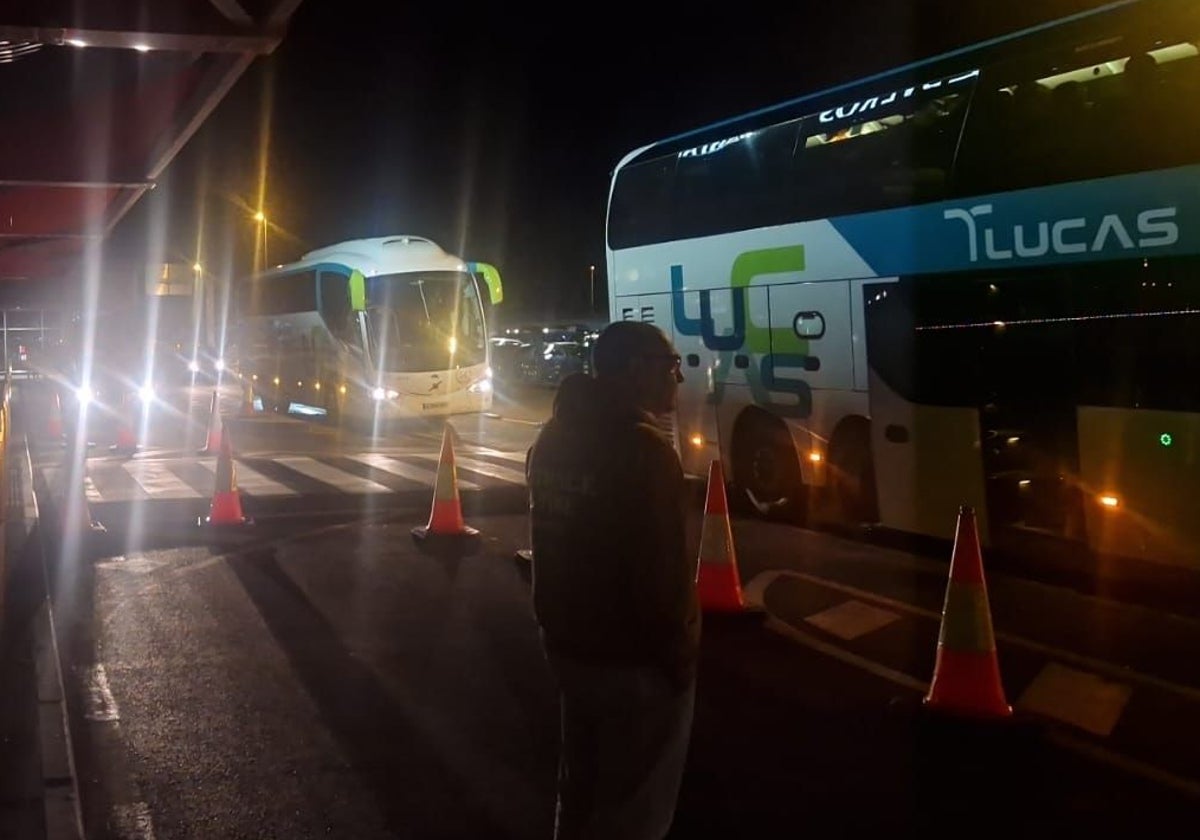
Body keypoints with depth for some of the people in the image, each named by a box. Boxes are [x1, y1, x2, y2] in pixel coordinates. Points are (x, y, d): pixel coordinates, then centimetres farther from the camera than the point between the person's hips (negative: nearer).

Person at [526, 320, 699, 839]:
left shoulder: (553, 437, 8)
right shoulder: (641, 448, -22)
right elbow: (660, 570, -23)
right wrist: (677, 656, -11)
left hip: (569, 645, 9)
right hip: (633, 659, -9)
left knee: (581, 787, 24)